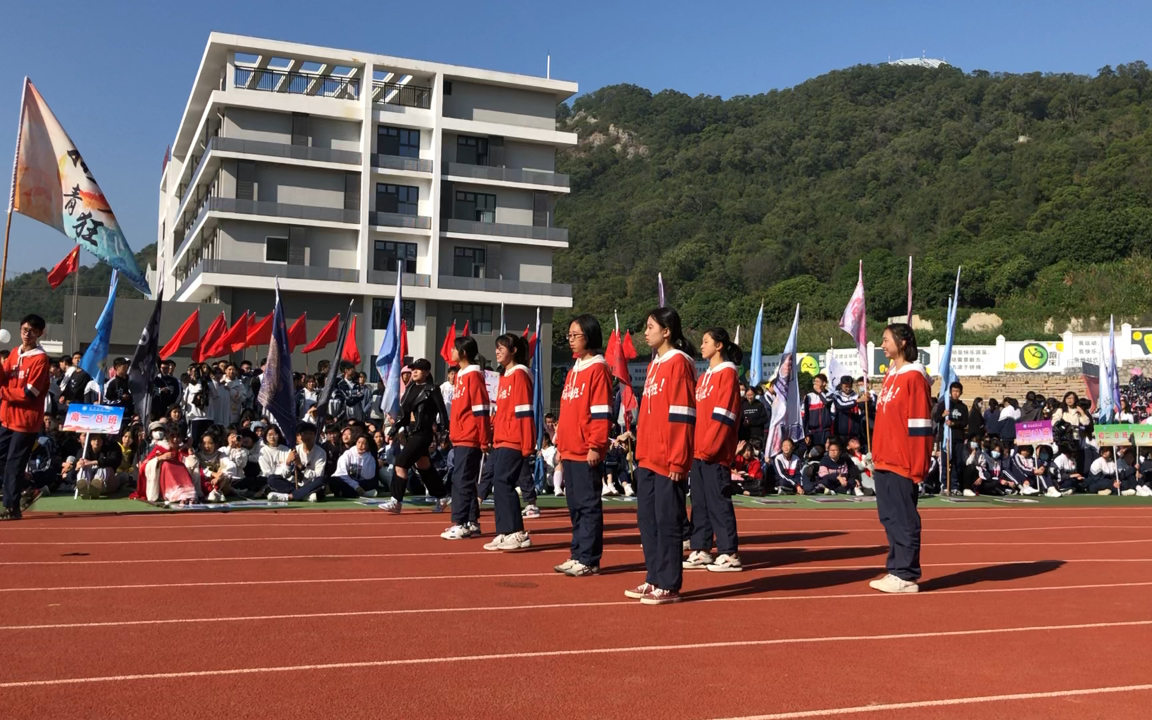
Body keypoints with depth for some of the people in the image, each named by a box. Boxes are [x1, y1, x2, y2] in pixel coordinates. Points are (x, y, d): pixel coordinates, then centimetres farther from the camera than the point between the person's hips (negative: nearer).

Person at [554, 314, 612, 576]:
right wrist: (560, 445, 17)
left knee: (589, 505, -2)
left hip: (587, 453, -8)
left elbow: (601, 413, -14)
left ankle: (589, 560, 3)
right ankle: (577, 555, 19)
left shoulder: (598, 369, -8)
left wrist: (596, 446, -18)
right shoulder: (573, 371, 17)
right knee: (575, 506, 12)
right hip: (569, 451, 9)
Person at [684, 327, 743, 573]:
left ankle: (730, 555, 0)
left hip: (715, 453, -8)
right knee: (700, 502, 10)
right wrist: (694, 446, 11)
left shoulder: (727, 373, -7)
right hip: (698, 451, 9)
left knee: (718, 501, -6)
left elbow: (722, 416, -15)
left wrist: (708, 447, -17)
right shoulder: (705, 376, 18)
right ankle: (701, 551, 16)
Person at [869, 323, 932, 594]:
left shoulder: (914, 377, -10)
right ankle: (896, 570, 19)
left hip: (902, 463, -9)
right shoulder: (891, 375, 16)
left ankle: (907, 576, 3)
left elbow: (919, 424, -14)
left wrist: (917, 467, -16)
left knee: (904, 520, -3)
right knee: (890, 519, 11)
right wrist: (877, 454, 16)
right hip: (884, 461, 9)